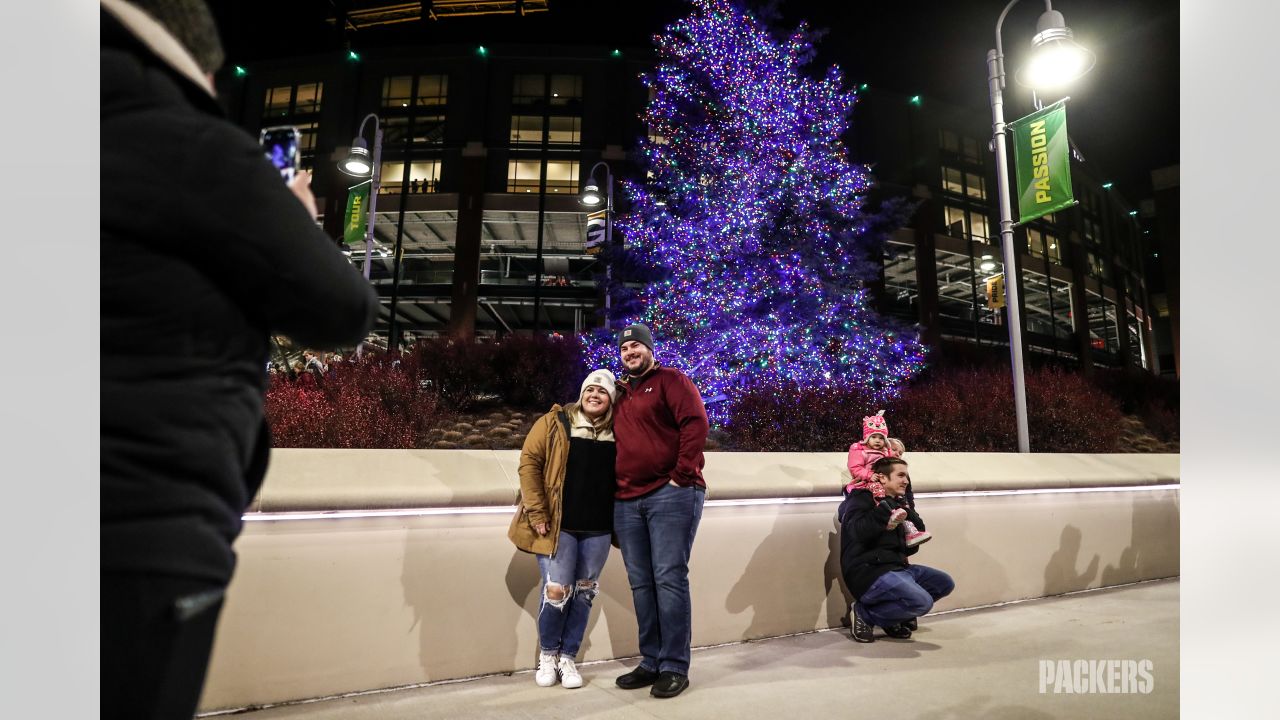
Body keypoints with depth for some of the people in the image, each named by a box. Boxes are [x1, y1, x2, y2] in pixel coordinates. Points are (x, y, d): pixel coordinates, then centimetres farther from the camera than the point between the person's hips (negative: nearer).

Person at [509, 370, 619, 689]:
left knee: (584, 592, 9)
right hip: (558, 525, -3)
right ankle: (547, 654, 22)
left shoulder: (617, 433, 4)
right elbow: (529, 462, -6)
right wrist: (537, 512, -11)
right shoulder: (555, 422, -3)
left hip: (599, 529, 3)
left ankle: (567, 657, 27)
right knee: (557, 591, -3)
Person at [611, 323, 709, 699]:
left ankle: (675, 667, 7)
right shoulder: (621, 394, 21)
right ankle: (651, 662, 20)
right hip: (627, 501, 7)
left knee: (669, 578, -4)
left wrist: (682, 476, -16)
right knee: (641, 584, 9)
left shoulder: (671, 380, 1)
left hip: (670, 495, -6)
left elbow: (696, 423, -12)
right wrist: (615, 487, 15)